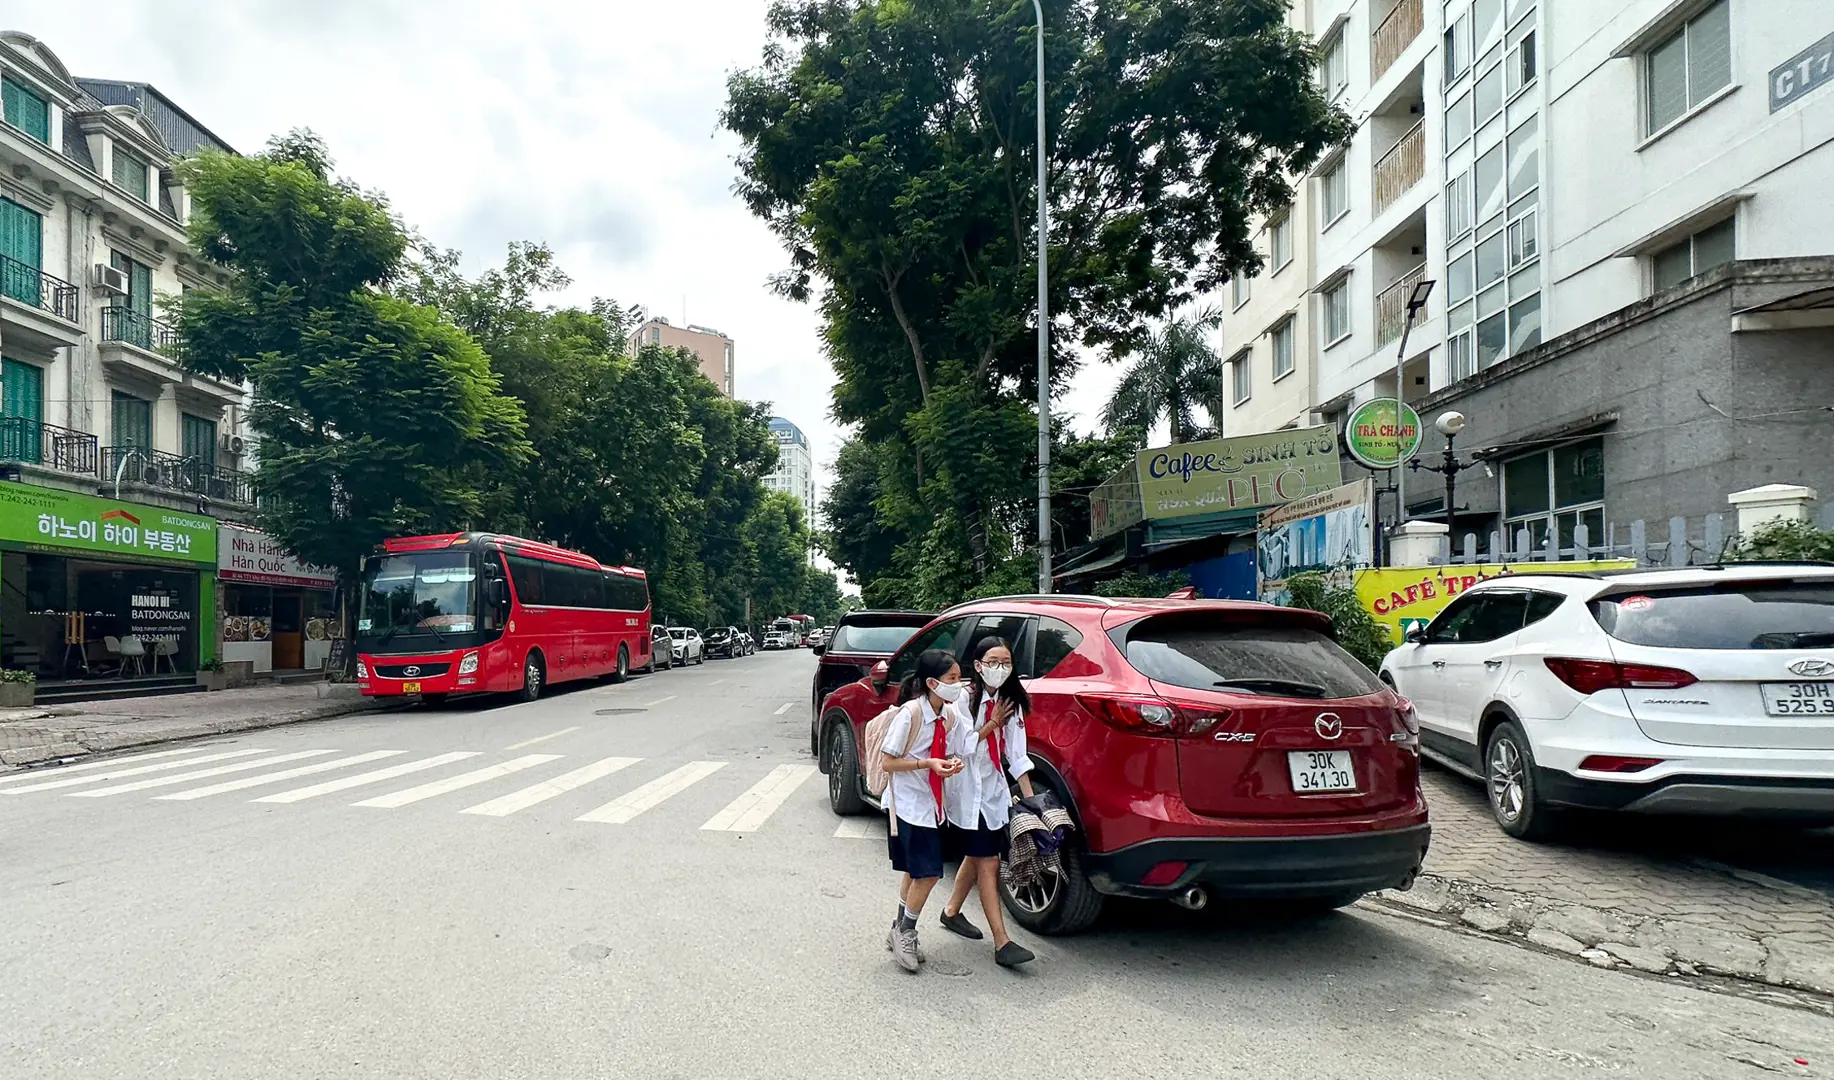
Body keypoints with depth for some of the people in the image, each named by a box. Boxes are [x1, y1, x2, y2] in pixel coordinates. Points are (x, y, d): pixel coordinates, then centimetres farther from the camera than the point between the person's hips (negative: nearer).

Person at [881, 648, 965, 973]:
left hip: (931, 805, 8)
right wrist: (928, 763, -26)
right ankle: (904, 933, 11)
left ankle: (901, 933, 29)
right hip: (909, 804, -8)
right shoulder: (910, 712, -20)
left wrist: (949, 763, -5)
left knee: (915, 872, 15)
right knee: (928, 872, -8)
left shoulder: (946, 714, 2)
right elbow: (889, 763, -17)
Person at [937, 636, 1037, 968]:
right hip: (967, 791, -6)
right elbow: (961, 746, -17)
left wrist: (1030, 797, 1)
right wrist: (993, 723, -13)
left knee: (977, 857, 18)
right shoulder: (964, 699, -12)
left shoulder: (1011, 703, 6)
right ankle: (1002, 943, -8)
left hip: (994, 789, 7)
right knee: (988, 862, -8)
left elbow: (1016, 755, 5)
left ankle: (952, 912, 40)